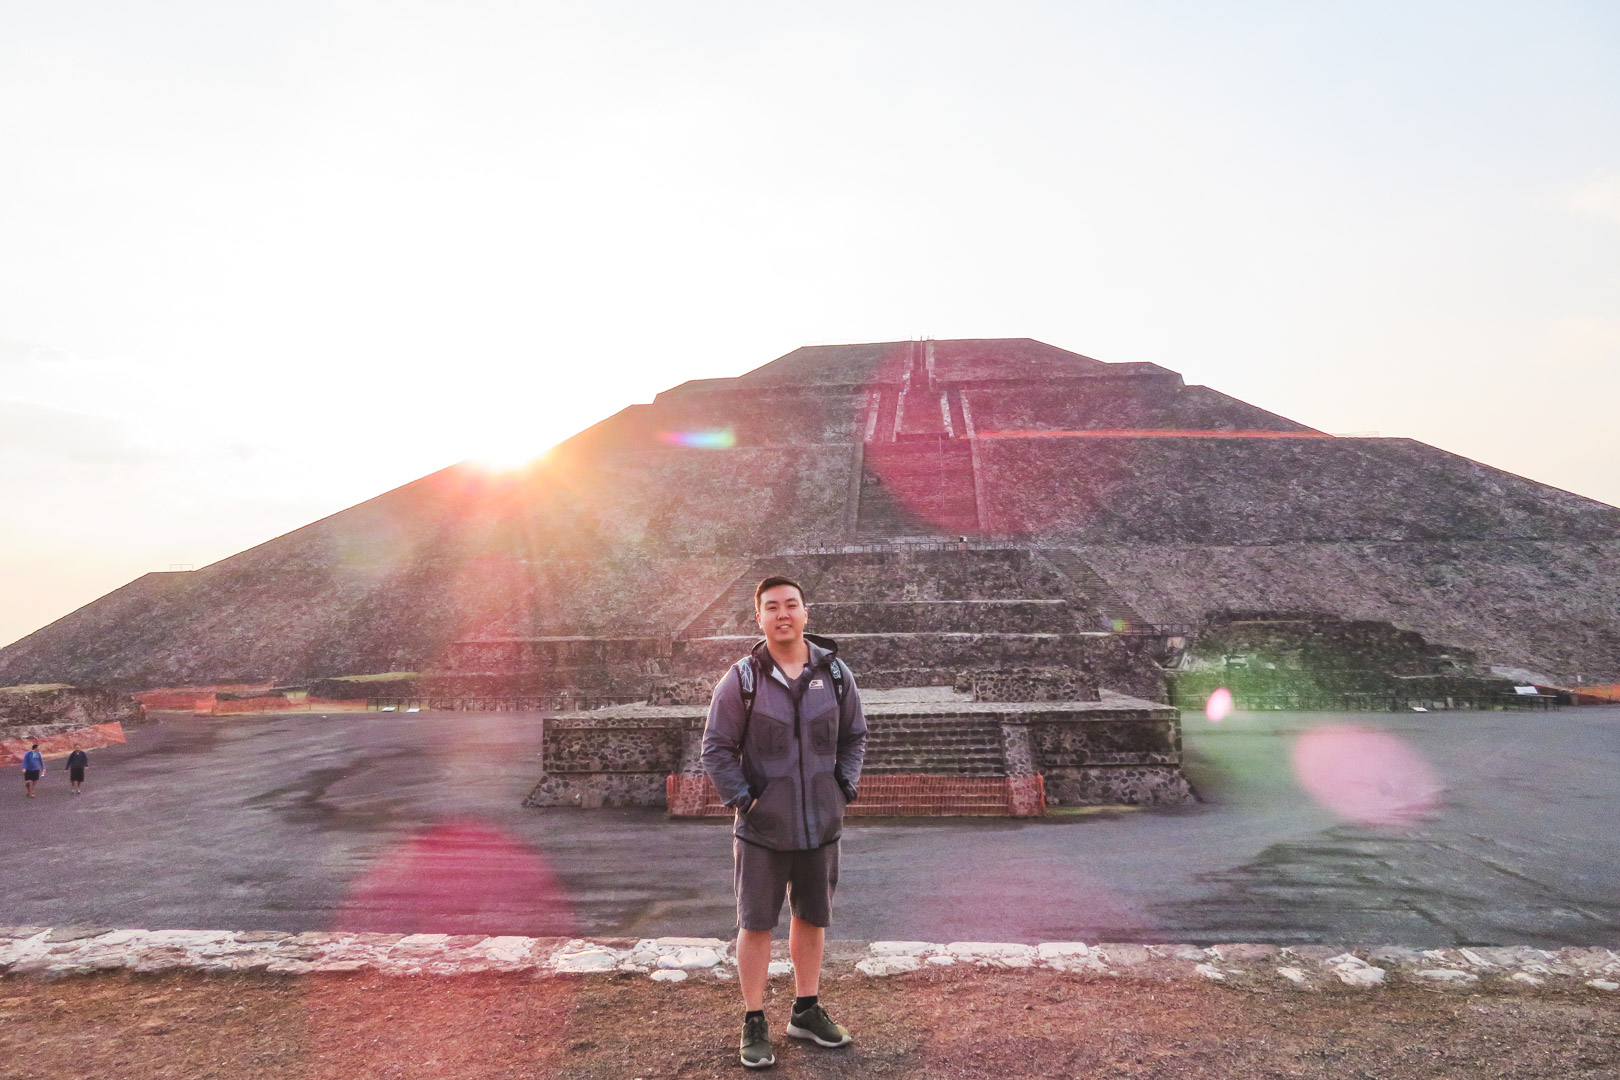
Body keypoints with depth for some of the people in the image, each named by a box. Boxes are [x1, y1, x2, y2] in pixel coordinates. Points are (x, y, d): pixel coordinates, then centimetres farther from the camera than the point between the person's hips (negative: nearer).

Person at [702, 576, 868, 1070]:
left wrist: (845, 787, -1)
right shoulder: (742, 679, -10)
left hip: (820, 824, 3)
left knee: (812, 919, 16)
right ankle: (754, 1024, 23)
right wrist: (742, 801, -11)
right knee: (756, 924, 6)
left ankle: (806, 1011, 34)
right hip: (763, 826, -3)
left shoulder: (834, 673, -1)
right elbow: (716, 748, -5)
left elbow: (854, 736, 10)